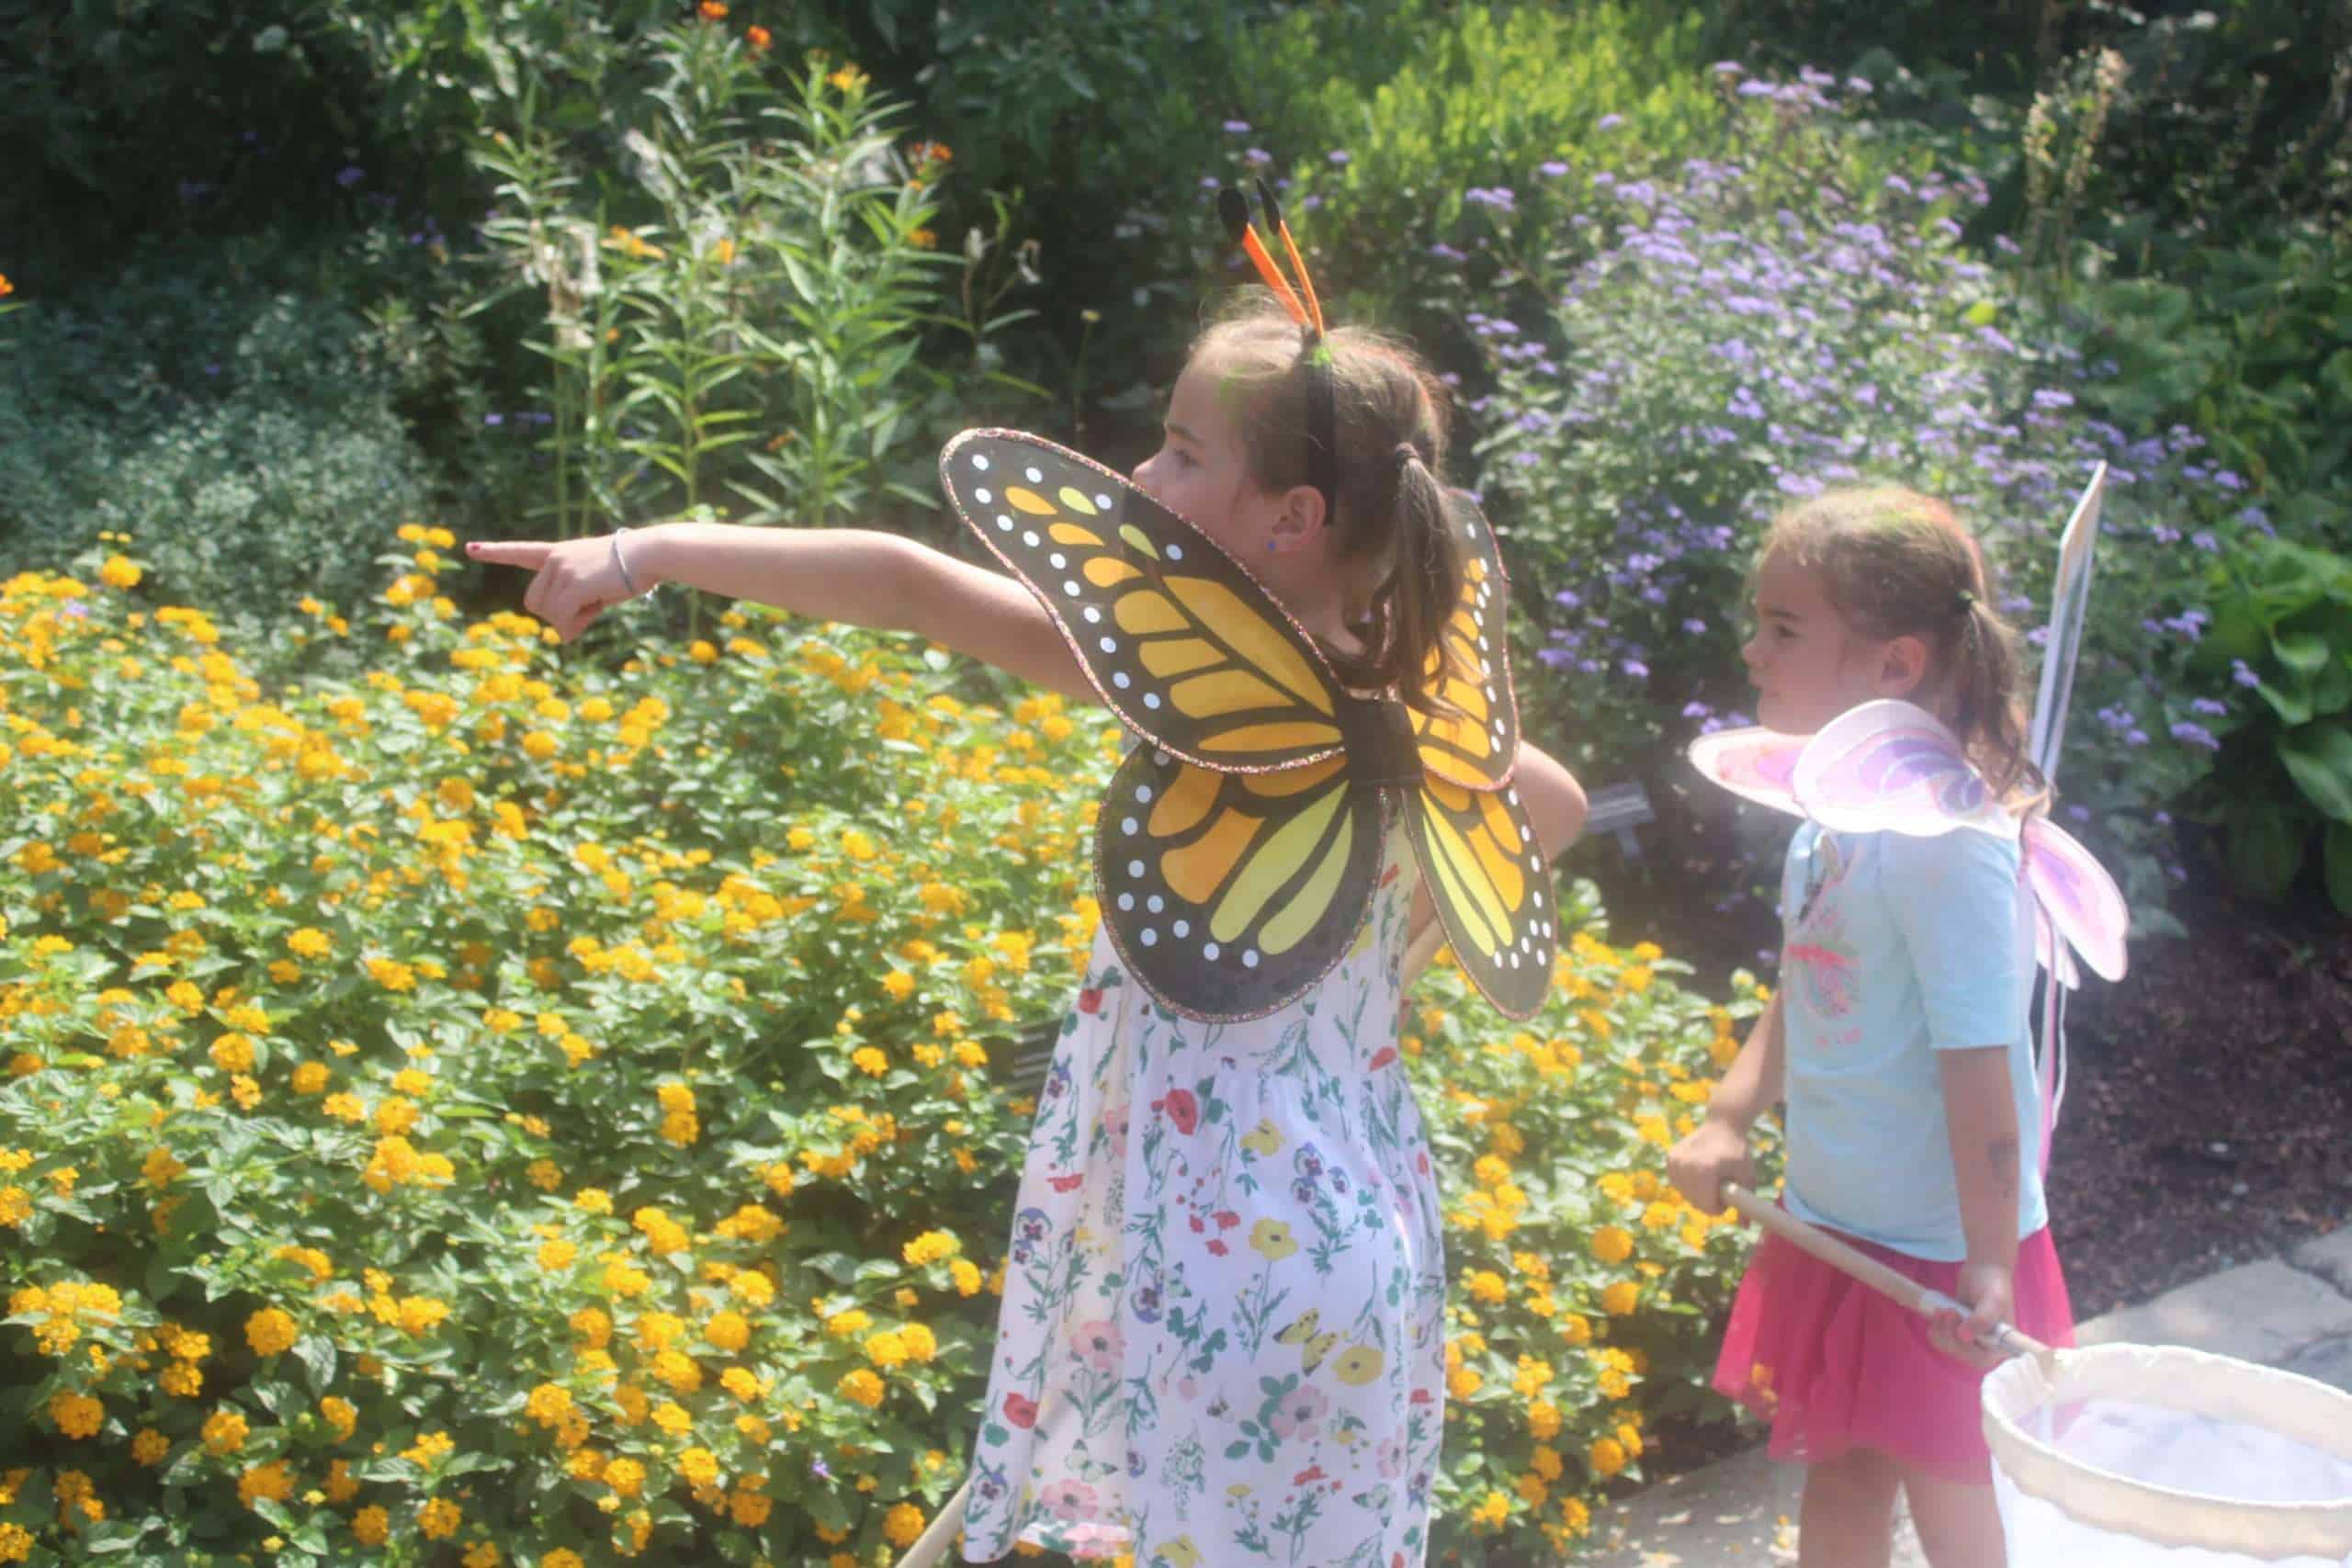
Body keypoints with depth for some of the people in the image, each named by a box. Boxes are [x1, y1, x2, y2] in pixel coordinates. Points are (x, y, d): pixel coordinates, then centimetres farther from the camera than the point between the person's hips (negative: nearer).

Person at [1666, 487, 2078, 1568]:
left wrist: (1989, 1268, -24)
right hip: (1835, 1231, 8)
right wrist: (1729, 1118, 5)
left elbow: (1979, 1062, -26)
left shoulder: (1944, 836, -25)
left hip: (1936, 1257, -8)